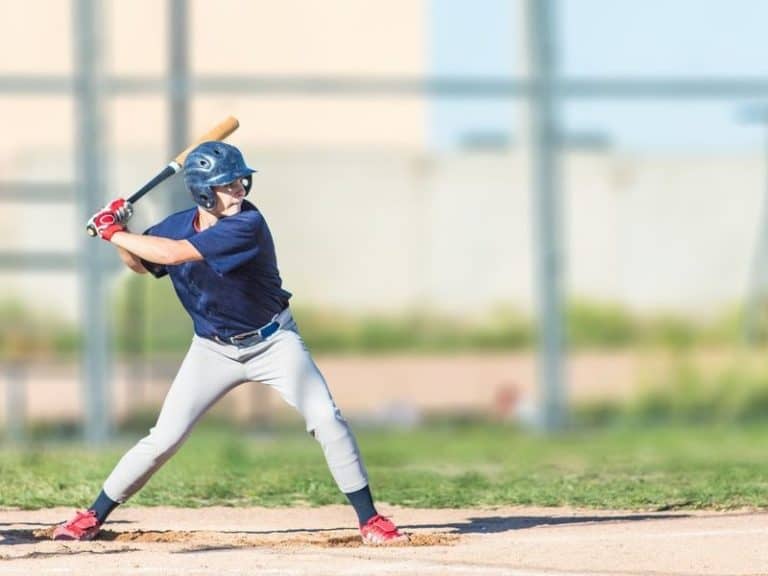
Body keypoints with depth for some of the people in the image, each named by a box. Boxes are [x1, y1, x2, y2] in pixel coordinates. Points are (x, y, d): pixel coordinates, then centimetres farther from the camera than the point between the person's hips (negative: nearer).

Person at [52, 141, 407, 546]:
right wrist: (118, 234, -8)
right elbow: (142, 263, 12)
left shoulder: (247, 224, -27)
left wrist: (115, 233, -26)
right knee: (164, 439, -2)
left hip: (273, 342, -3)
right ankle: (93, 517, 10)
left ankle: (369, 519, -5)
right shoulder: (178, 225, -8)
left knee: (326, 420, -15)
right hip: (213, 350, 3)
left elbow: (175, 254, -34)